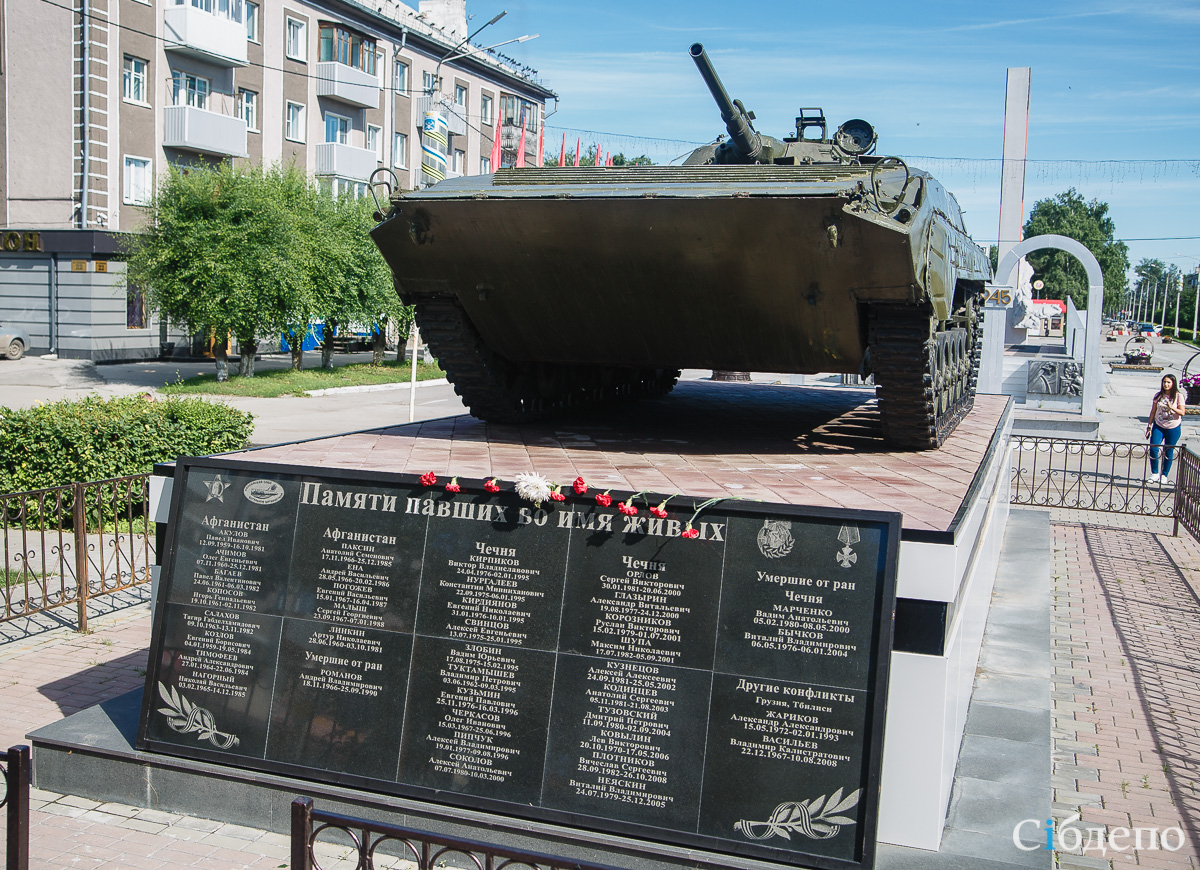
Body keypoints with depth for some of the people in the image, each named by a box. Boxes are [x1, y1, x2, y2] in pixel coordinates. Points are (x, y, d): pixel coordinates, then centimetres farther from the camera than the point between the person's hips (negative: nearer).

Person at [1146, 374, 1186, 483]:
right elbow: (1153, 412, 9)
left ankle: (1164, 475, 16)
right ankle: (1154, 474, 5)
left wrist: (1171, 407, -26)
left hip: (1173, 428, -2)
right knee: (1153, 449, -9)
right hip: (1158, 426, 2)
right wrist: (1149, 426, 7)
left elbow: (1182, 412, -9)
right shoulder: (1158, 395, 4)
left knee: (1168, 452, 4)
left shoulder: (1178, 396, -5)